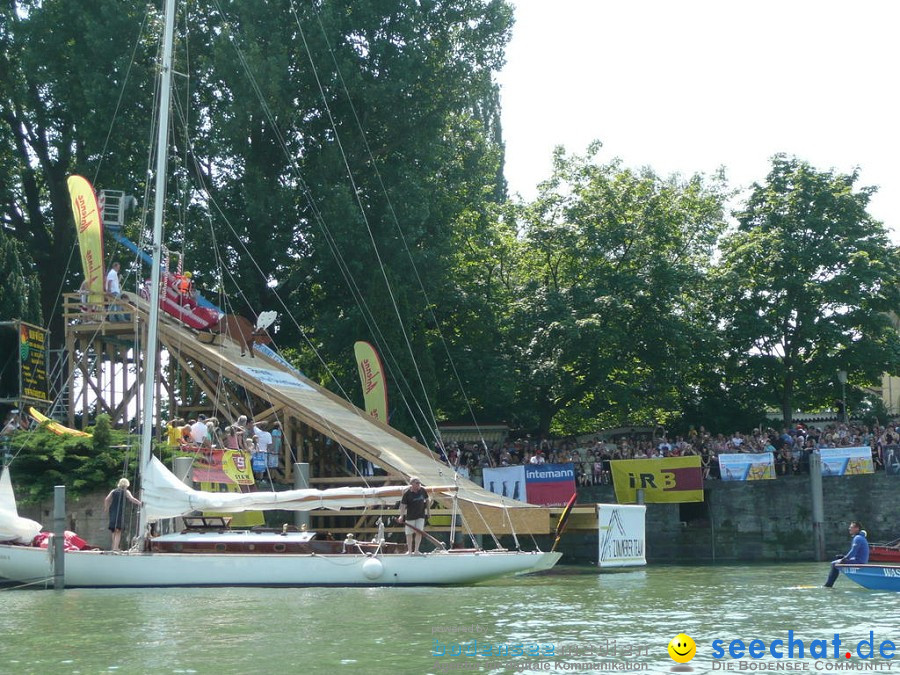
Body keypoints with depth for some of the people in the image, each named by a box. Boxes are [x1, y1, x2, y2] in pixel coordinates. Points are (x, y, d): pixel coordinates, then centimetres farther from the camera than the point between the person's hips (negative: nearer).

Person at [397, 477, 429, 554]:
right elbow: (403, 505, -16)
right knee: (409, 533, 5)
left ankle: (416, 550, 0)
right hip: (410, 516, -2)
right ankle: (409, 550, 17)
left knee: (419, 532, -6)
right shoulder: (407, 493, -15)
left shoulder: (422, 490, -3)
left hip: (420, 516, 2)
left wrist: (428, 510, 16)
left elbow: (426, 500, 14)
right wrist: (401, 516, -25)